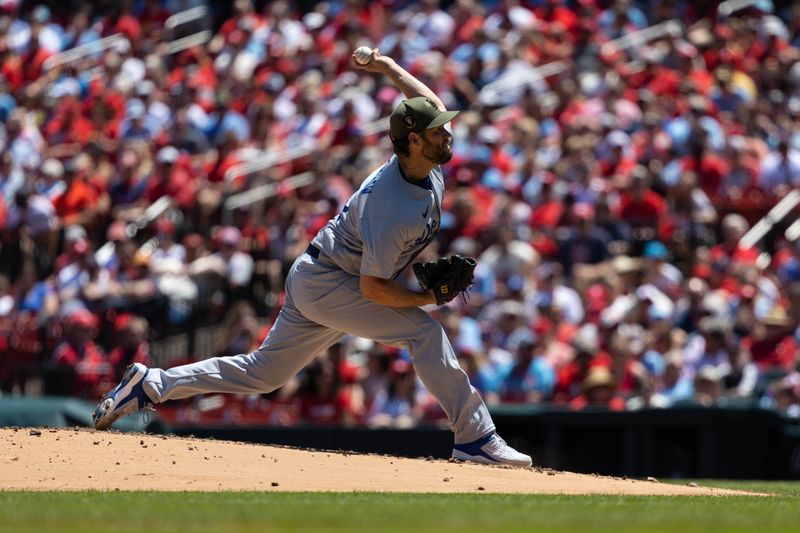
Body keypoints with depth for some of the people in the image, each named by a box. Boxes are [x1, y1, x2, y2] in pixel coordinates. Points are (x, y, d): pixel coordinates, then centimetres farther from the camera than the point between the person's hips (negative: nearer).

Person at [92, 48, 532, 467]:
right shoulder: (389, 209, -32)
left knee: (264, 373, 14)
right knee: (423, 330, -18)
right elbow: (373, 288, -28)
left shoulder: (428, 164, -6)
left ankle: (151, 385, 18)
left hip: (314, 283, 9)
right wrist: (430, 297, -18)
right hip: (324, 283, -9)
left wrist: (386, 66, 18)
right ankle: (475, 437, -15)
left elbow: (430, 104, 15)